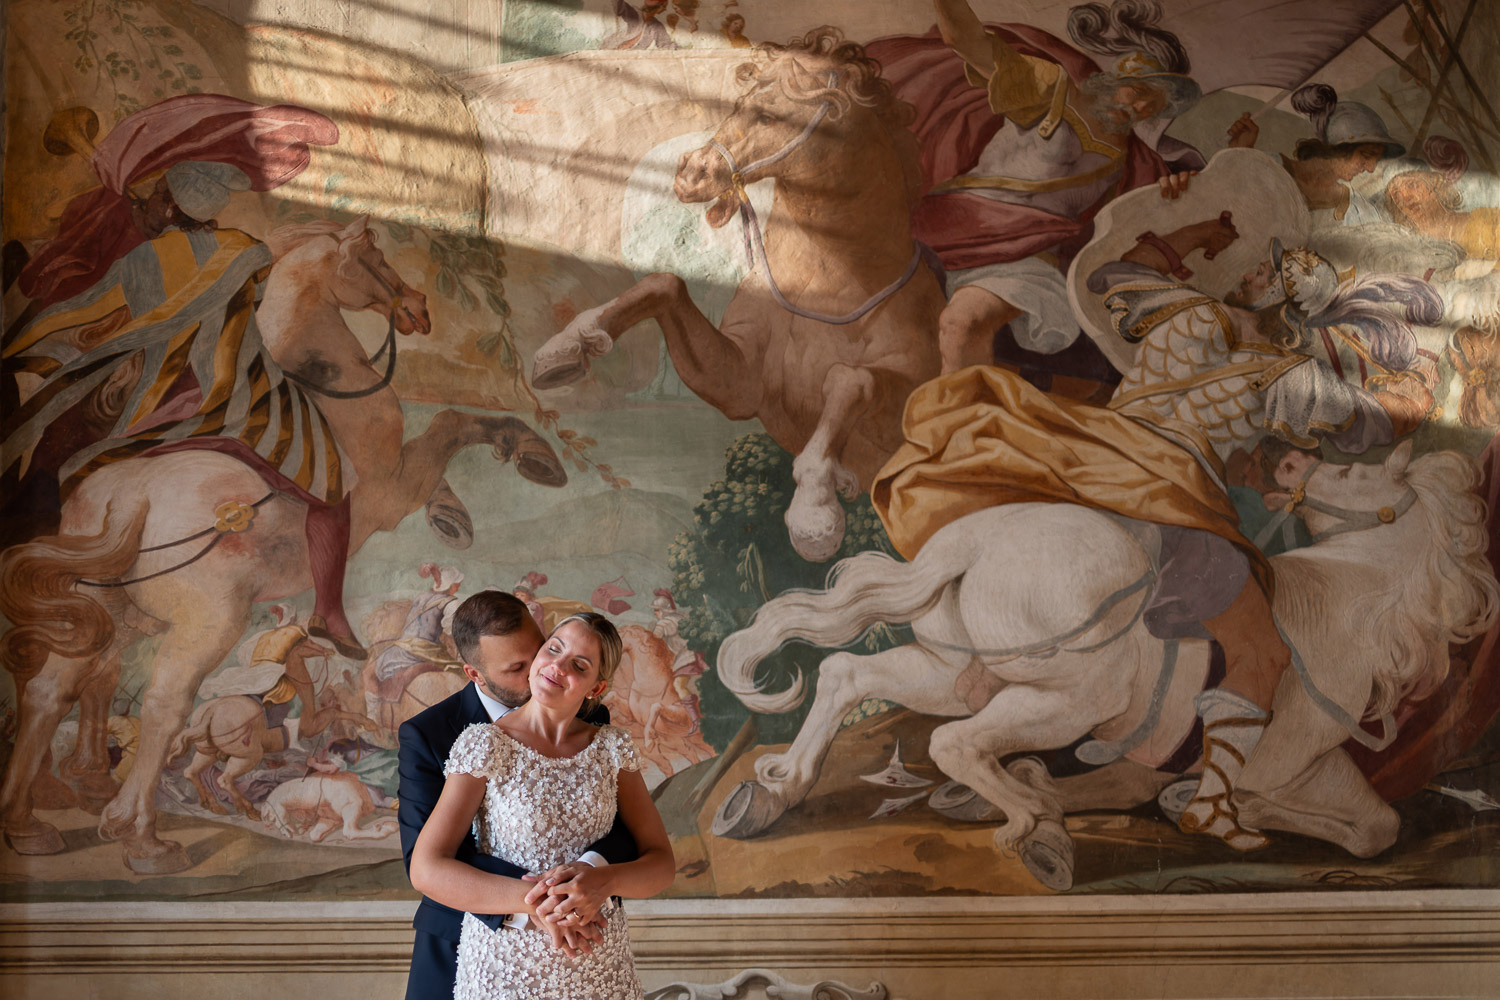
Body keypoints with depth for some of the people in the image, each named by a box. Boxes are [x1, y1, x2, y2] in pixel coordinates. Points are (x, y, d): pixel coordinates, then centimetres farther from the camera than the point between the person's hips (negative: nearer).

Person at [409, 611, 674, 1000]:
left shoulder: (613, 746, -1)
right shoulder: (484, 744, -10)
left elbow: (661, 863, -1)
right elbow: (426, 869, -16)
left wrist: (603, 883, -23)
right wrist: (536, 901, -26)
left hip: (600, 965, 3)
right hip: (506, 963, -3)